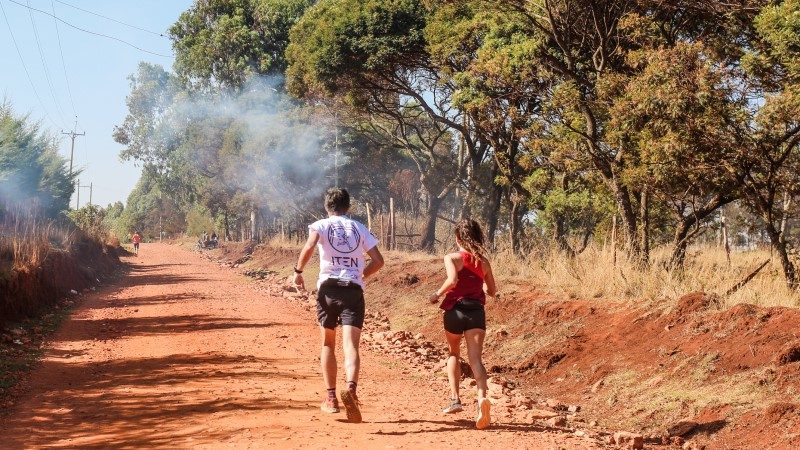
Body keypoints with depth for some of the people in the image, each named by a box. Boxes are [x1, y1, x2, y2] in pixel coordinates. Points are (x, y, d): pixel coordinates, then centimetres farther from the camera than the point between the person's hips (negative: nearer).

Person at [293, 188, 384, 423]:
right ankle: (351, 387, -35)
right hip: (354, 290, 1)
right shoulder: (360, 228, 14)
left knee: (328, 344, 16)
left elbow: (309, 247, -14)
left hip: (328, 288, 0)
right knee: (351, 345, -9)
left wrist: (298, 271, -1)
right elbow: (378, 260, 10)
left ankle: (331, 397, 15)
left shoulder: (321, 225, 6)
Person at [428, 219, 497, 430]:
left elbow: (453, 279, -19)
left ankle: (455, 399, 16)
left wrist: (437, 294, -4)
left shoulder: (452, 258, -1)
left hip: (456, 310, -2)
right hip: (477, 311, 2)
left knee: (454, 354, 22)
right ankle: (482, 397, -34)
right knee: (475, 359, -8)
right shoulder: (483, 261, 12)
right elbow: (492, 291, 17)